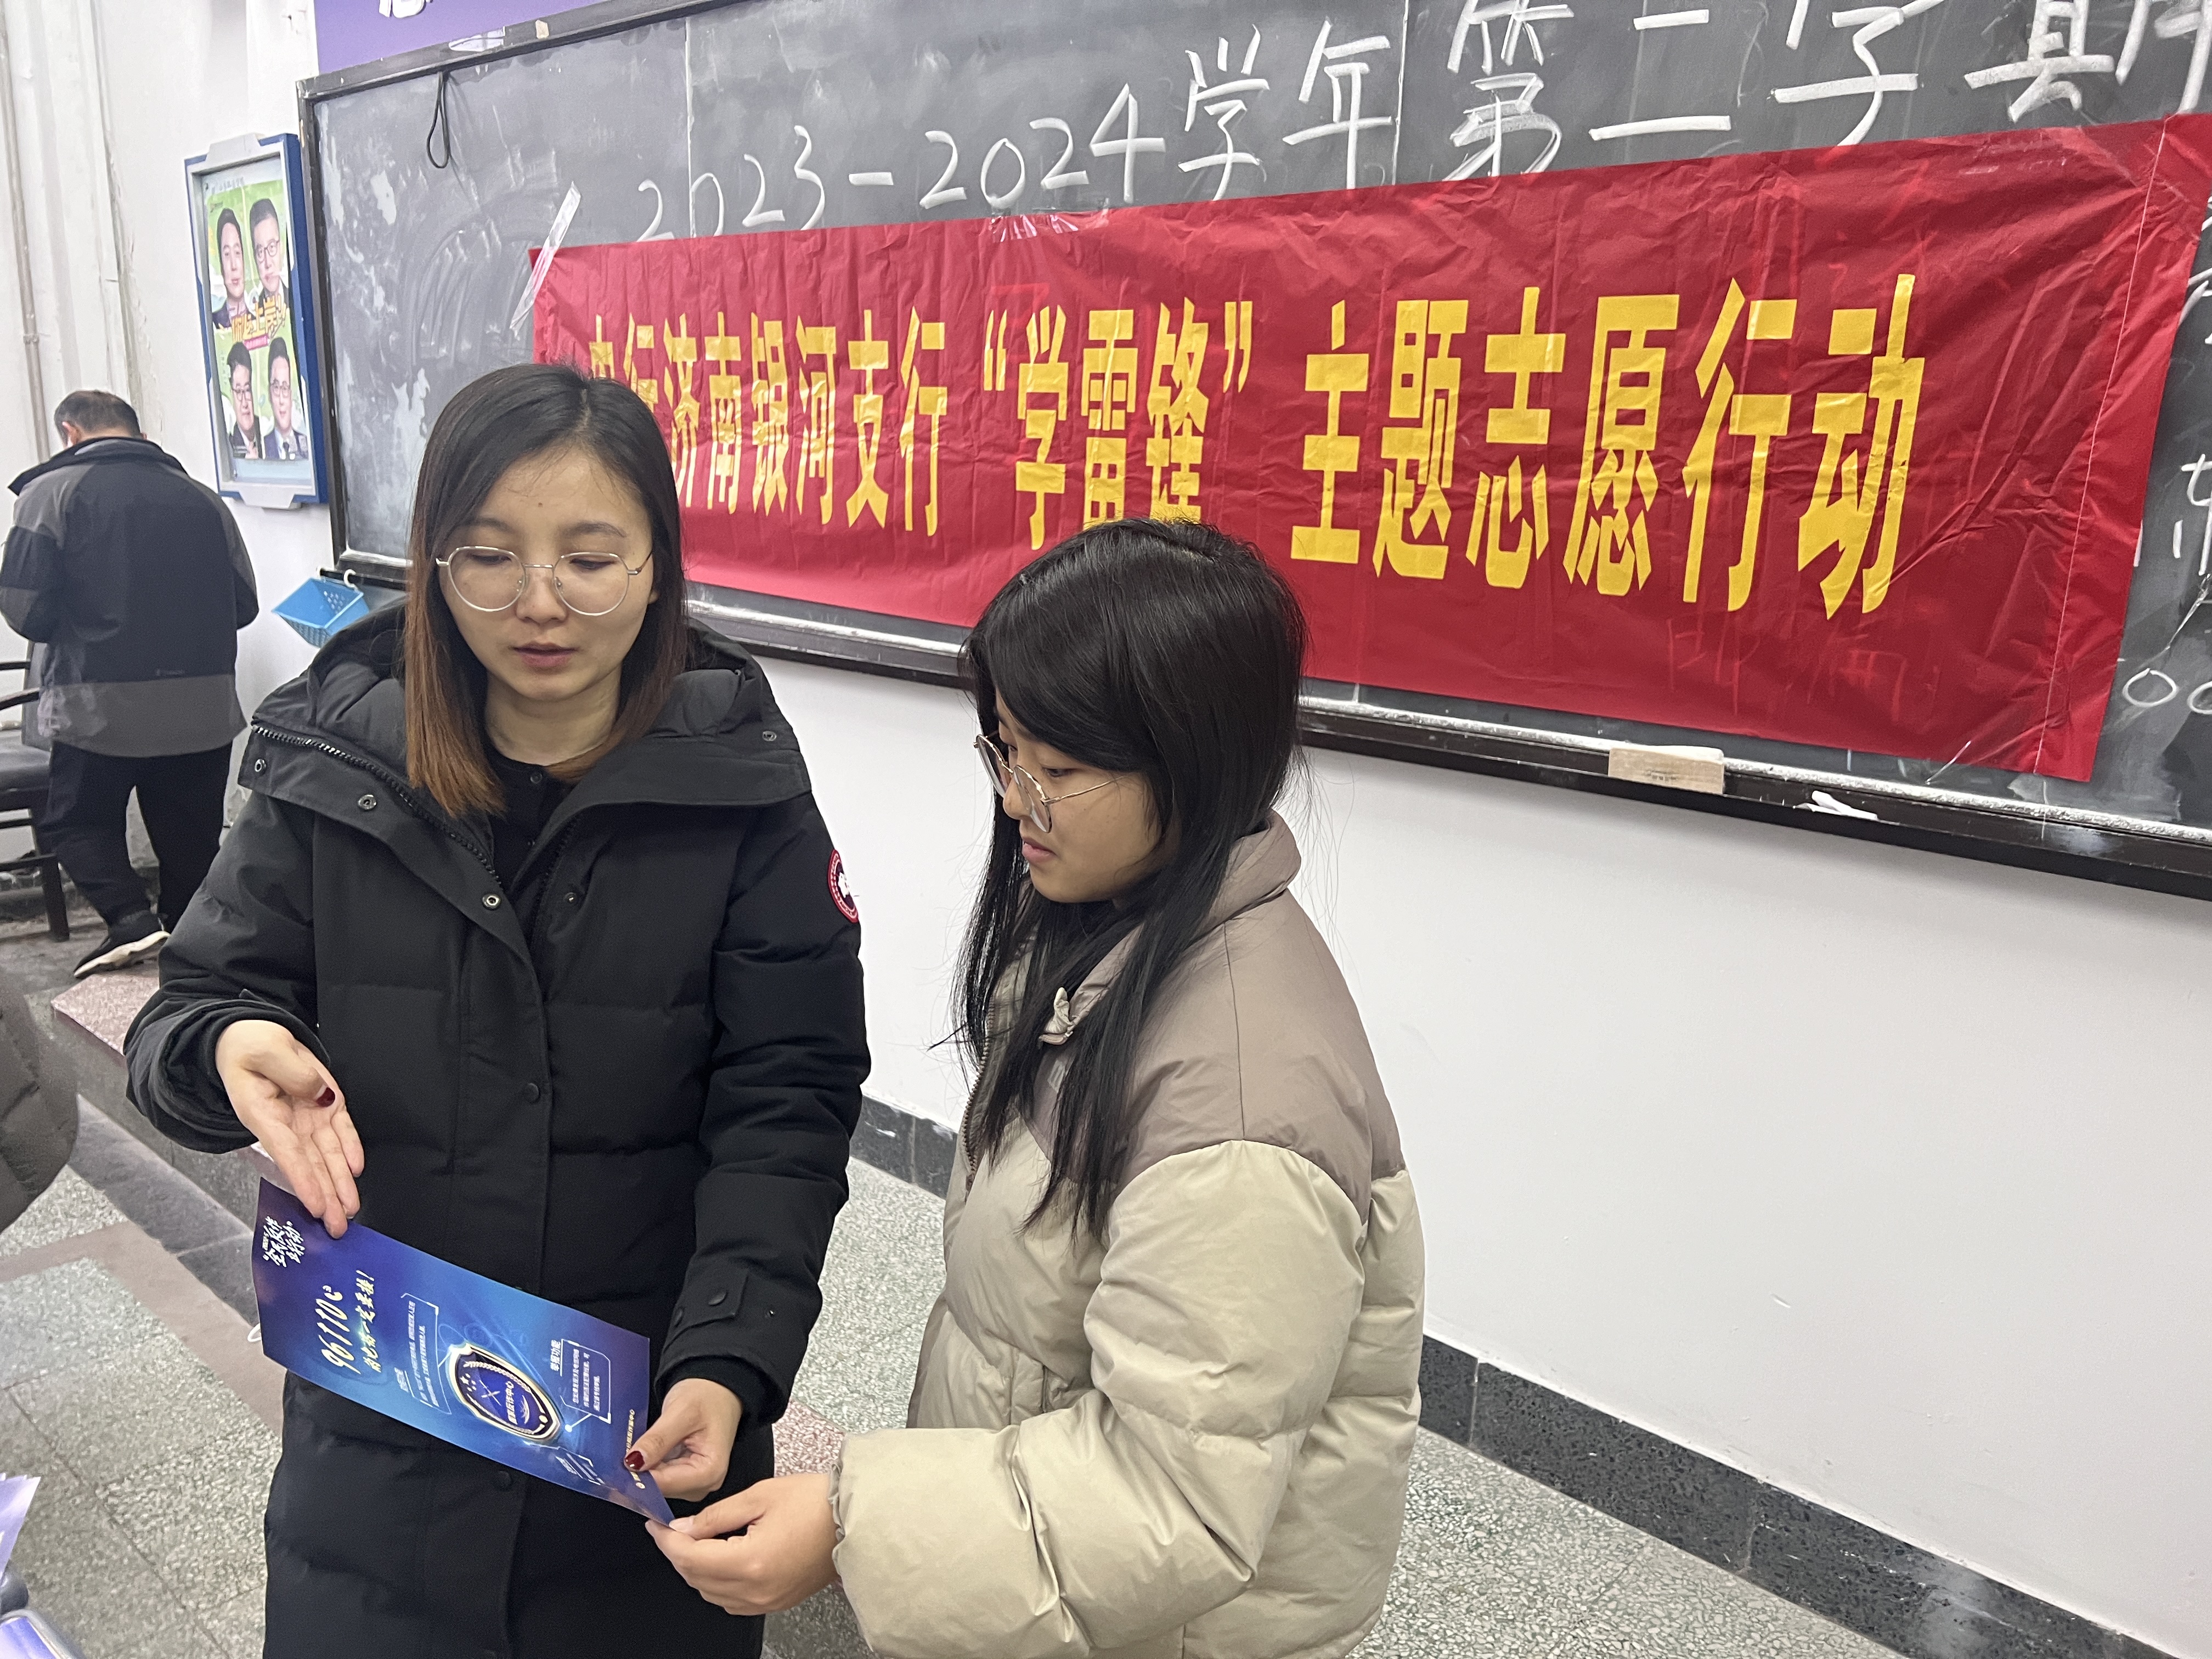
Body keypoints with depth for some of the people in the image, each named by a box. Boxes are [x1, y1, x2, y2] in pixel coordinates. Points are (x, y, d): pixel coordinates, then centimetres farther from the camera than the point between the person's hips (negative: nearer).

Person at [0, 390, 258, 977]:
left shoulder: (53, 491, -2)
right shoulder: (202, 498, 8)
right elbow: (244, 604, 9)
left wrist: (77, 630, 13)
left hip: (102, 706, -3)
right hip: (205, 706, 3)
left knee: (75, 822, 15)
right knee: (190, 838, 15)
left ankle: (131, 919, -5)